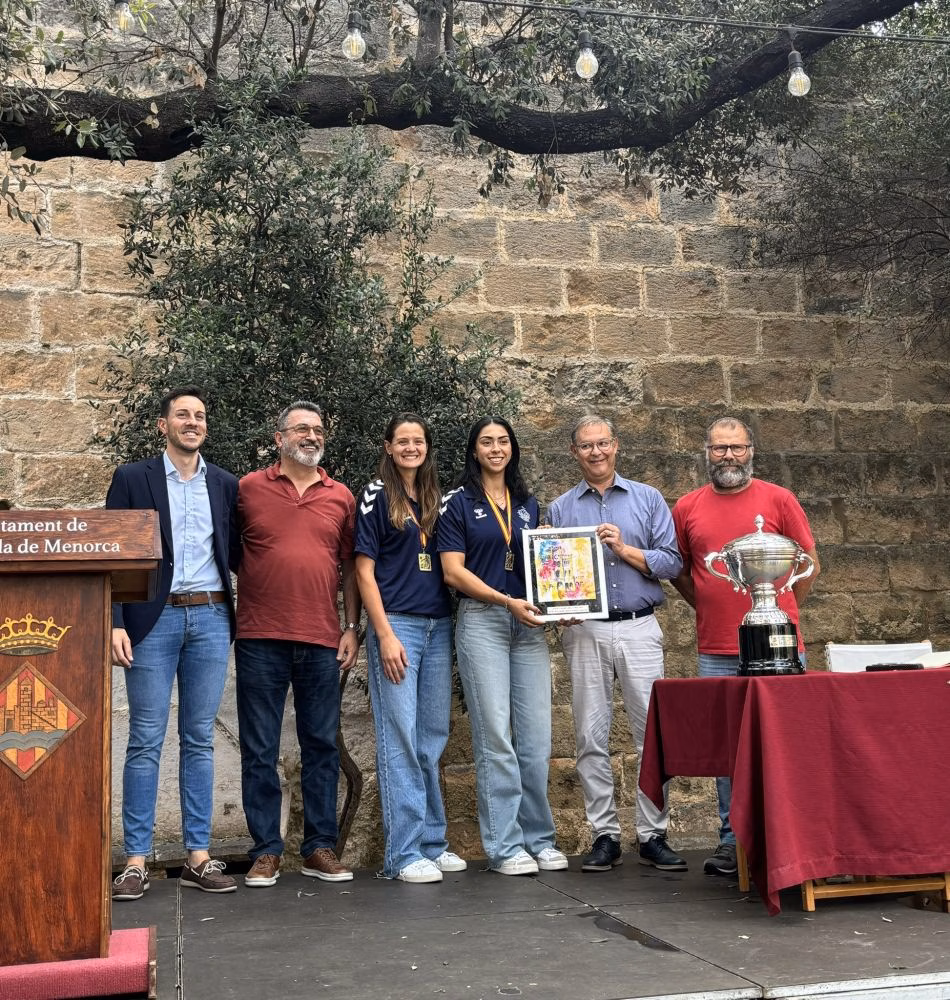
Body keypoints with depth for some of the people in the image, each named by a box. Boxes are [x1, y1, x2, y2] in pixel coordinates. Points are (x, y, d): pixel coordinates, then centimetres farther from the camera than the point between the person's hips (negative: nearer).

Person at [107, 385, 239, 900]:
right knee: (146, 741, -1)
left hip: (211, 617, 3)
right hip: (153, 618, -2)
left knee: (199, 739, 6)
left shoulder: (226, 485, 12)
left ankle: (198, 855, 12)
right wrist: (114, 622, -9)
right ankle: (136, 859, 6)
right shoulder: (132, 478, 5)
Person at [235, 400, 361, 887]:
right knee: (259, 750, 4)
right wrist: (231, 615, -2)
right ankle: (266, 851, 15)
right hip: (260, 640, -2)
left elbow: (350, 567, 12)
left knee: (322, 746, 8)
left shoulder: (341, 497, 11)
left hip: (322, 641, 2)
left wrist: (352, 628, 6)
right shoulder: (247, 489, 4)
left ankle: (320, 847, 18)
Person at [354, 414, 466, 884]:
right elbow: (364, 571, -5)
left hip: (438, 626, 6)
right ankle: (404, 853, 0)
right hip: (396, 624, -6)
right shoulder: (377, 495, 0)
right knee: (399, 738, -5)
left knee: (432, 739, 10)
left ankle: (432, 841, 19)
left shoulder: (437, 498, 16)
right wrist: (385, 635, -12)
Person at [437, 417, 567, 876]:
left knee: (536, 737, 4)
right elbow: (453, 571, -6)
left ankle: (539, 838, 16)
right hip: (481, 620, -4)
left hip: (529, 624, 4)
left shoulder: (528, 503, 17)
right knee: (495, 737, -4)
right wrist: (506, 601, -15)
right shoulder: (458, 502, 2)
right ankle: (504, 845, 4)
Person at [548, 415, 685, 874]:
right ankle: (605, 836, 12)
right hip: (585, 632, 1)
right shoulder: (560, 509, 11)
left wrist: (625, 549, -11)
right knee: (591, 736, 2)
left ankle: (653, 835, 8)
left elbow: (671, 563, 2)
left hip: (640, 628, 0)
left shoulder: (648, 499, 9)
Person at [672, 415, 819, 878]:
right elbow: (678, 570, 18)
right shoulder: (687, 508, 8)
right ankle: (733, 840, 16)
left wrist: (777, 612, 4)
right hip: (716, 654, 2)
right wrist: (708, 608, 9)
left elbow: (809, 564, 6)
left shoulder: (778, 499, 3)